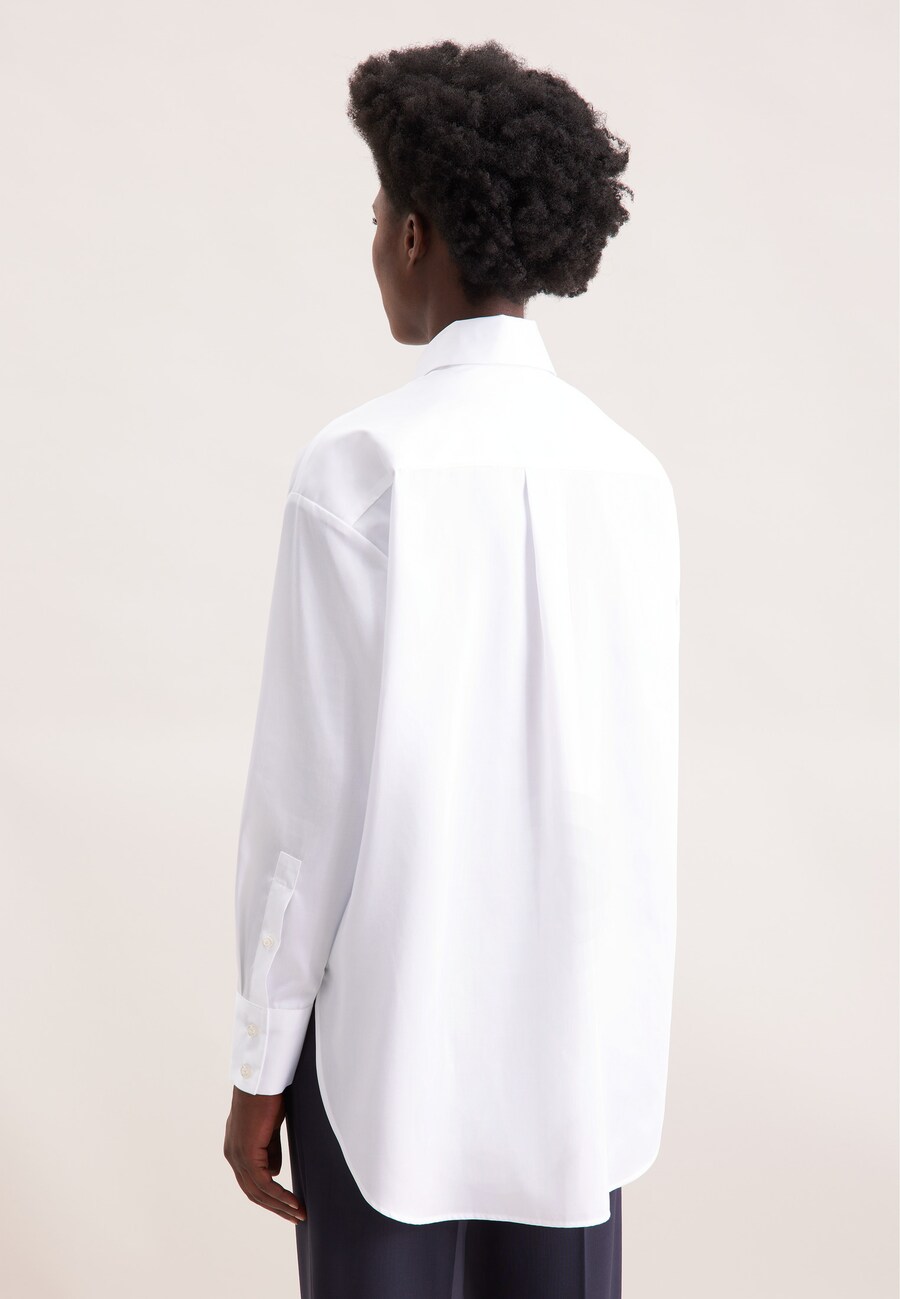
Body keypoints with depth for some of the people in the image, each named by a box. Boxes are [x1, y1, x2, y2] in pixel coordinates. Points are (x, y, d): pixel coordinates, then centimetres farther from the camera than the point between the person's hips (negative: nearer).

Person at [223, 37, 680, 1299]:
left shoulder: (360, 464, -14)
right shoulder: (632, 471, 0)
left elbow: (313, 789, -14)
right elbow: (643, 780, 5)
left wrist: (260, 1065, -4)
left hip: (398, 1029, -4)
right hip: (579, 1028, 4)